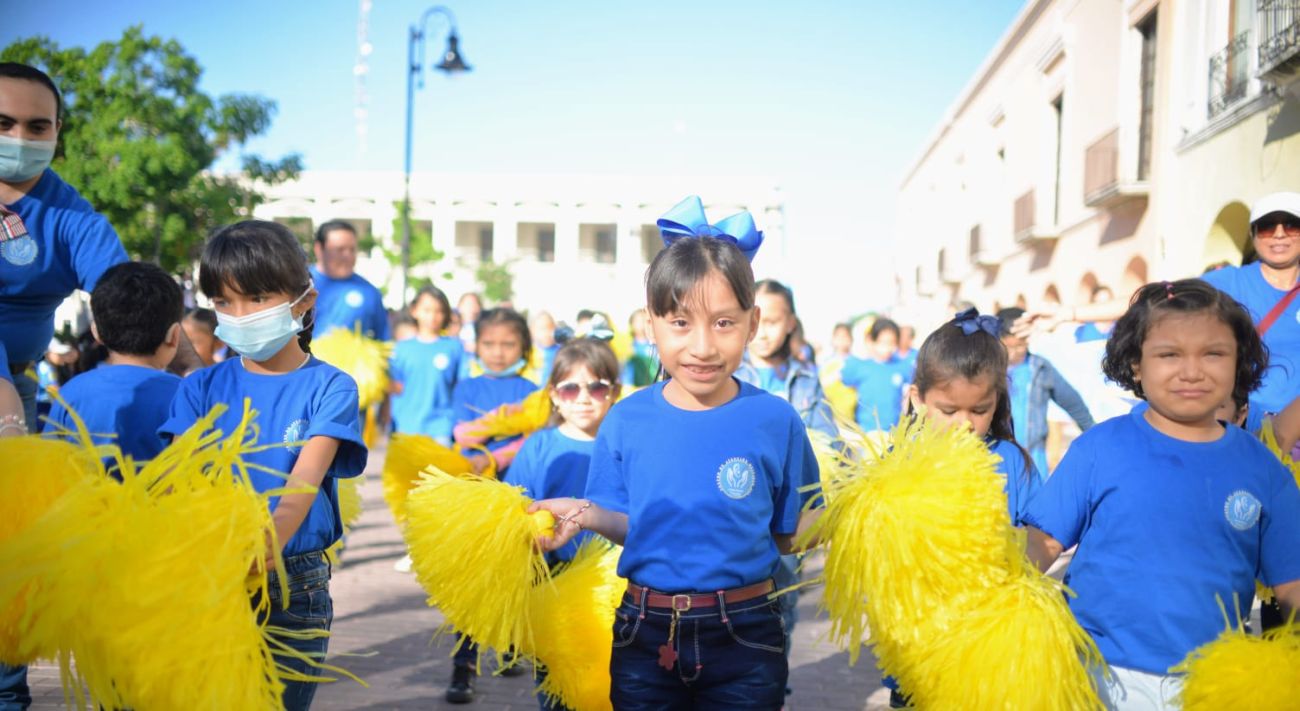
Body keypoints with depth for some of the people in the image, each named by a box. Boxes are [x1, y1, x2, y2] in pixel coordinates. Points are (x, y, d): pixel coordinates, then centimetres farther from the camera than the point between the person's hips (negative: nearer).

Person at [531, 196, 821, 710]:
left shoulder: (775, 421, -9)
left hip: (743, 635, -1)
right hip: (646, 634, 2)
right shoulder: (626, 421, -4)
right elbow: (633, 526, 4)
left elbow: (786, 536, -2)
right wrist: (588, 514, -14)